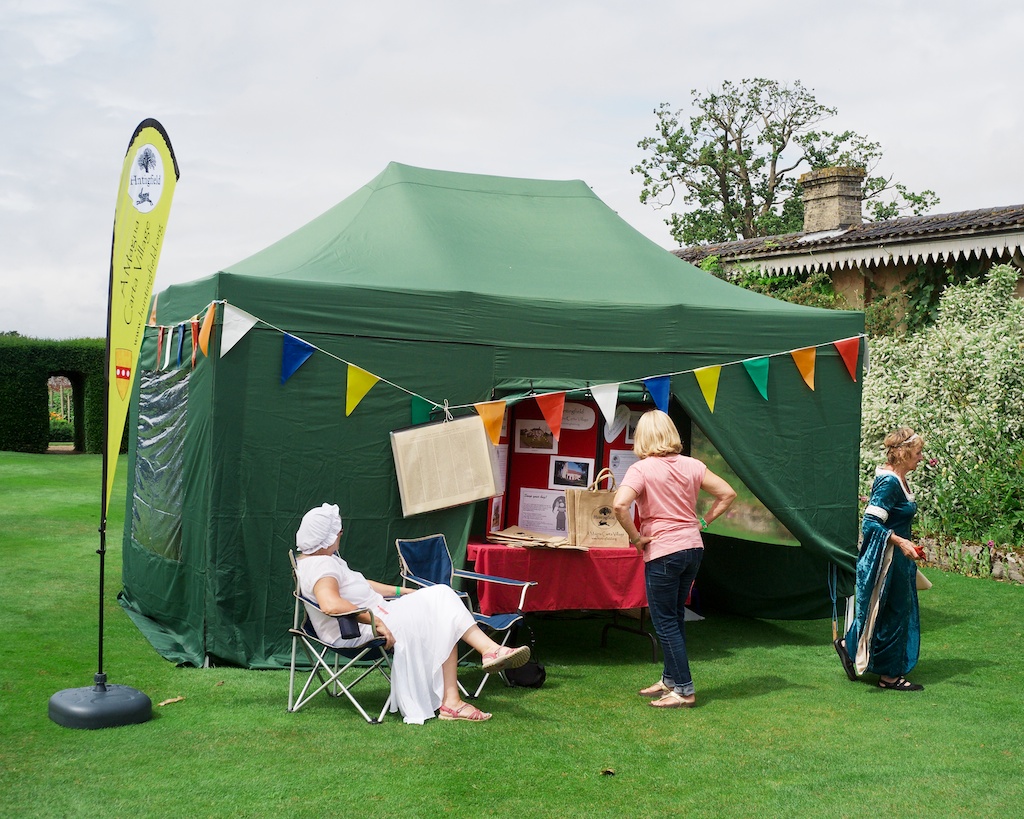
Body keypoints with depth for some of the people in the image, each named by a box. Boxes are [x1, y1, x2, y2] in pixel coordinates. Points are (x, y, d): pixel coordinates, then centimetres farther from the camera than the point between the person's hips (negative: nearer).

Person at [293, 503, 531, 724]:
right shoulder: (320, 565, -20)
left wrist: (401, 592, 20)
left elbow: (359, 585, 24)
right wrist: (375, 621, -33)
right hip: (357, 632, -11)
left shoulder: (321, 559, 15)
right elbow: (331, 604, -38)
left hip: (371, 618, 11)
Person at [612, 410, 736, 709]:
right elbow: (727, 494, 8)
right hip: (693, 548, 6)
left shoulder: (641, 469, -11)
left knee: (665, 622, 3)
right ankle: (670, 680, 29)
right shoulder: (691, 465, 5)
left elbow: (620, 505, -26)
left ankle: (684, 691, 4)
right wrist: (701, 522, 10)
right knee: (675, 616, 19)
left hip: (662, 552, -6)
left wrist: (636, 538, -13)